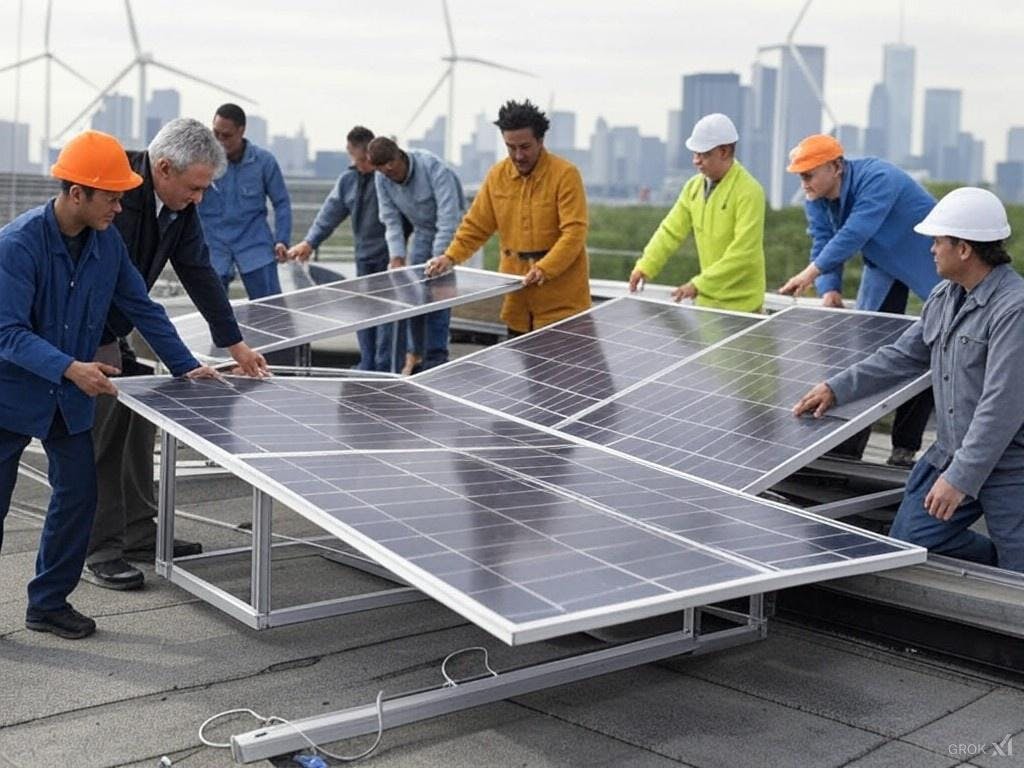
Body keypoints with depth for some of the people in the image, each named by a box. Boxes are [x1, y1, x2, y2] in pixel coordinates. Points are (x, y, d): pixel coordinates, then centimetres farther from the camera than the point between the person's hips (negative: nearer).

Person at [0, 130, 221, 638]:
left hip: (70, 396, 6)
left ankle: (48, 602, 20)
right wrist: (69, 368, -39)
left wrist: (185, 366, 5)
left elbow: (141, 307, 7)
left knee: (78, 493, 4)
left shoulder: (106, 241, -4)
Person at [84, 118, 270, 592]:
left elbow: (199, 275, 7)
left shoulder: (180, 210, -1)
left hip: (114, 333, 8)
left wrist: (235, 345, 10)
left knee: (139, 428, 9)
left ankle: (138, 534, 20)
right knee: (99, 440, -8)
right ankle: (99, 552, 2)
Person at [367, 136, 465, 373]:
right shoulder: (382, 179, -10)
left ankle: (436, 357, -7)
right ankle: (416, 353, 17)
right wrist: (397, 257, -15)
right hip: (422, 231, 6)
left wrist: (437, 259, -32)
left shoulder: (433, 167, -29)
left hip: (449, 230, -6)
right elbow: (391, 220, -3)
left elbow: (448, 216, -30)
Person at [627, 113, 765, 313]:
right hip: (706, 300, 6)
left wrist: (699, 284, -25)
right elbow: (671, 230, 4)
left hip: (740, 303, -6)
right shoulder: (694, 186, 5)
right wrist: (644, 266, -10)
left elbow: (743, 252, -23)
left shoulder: (749, 191, -16)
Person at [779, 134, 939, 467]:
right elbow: (823, 245, -11)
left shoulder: (877, 179, -35)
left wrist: (812, 272, -52)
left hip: (930, 264, -7)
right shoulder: (816, 201, -10)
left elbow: (855, 233, -46)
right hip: (884, 266, 7)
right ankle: (846, 448, 5)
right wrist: (829, 289, -30)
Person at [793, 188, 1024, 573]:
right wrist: (836, 388, 11)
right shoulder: (943, 298, 6)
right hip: (950, 455, 8)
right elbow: (903, 355, 17)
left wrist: (961, 477, -26)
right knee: (907, 541, 5)